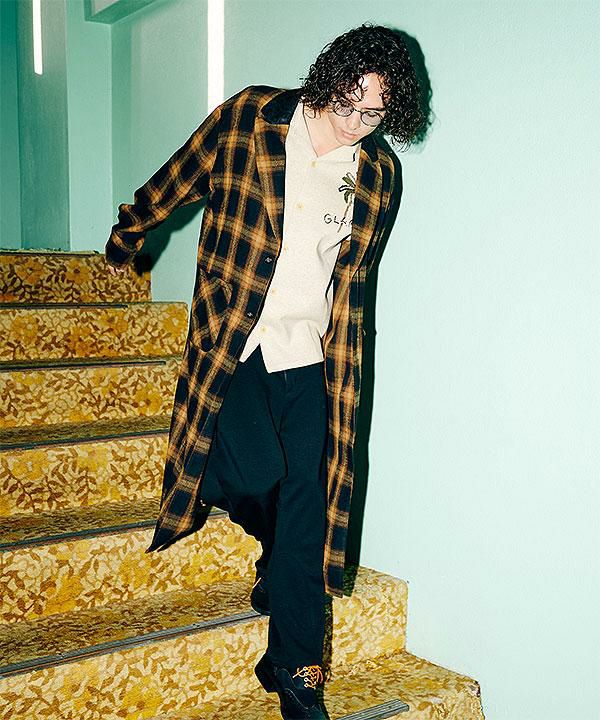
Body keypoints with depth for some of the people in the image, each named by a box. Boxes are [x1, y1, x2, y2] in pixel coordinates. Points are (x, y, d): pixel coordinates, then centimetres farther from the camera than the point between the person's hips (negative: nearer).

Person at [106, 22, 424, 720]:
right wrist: (126, 235, 24)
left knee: (306, 499, -2)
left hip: (312, 354, 2)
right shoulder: (249, 118, -3)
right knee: (256, 471, -15)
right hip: (232, 341, -2)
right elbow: (176, 178, 11)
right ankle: (274, 551, 25)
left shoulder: (380, 173, 5)